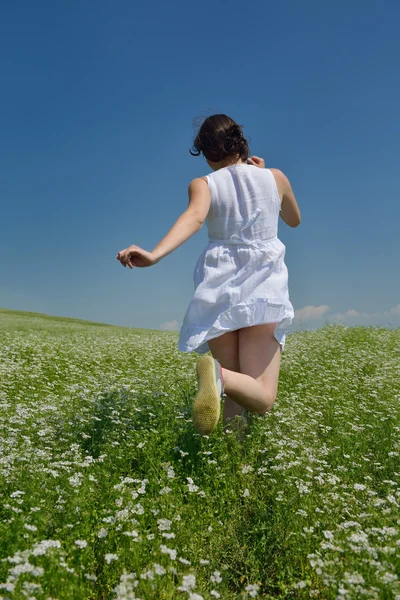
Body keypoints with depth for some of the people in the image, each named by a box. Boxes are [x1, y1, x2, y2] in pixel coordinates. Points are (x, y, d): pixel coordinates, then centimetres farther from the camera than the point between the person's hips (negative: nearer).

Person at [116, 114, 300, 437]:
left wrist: (155, 254, -34)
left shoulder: (203, 184, 3)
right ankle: (219, 374, -39)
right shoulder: (274, 177, 8)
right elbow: (294, 220, 26)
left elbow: (194, 217, -20)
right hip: (263, 289, -1)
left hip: (218, 288, 2)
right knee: (261, 399, -10)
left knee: (236, 397, 14)